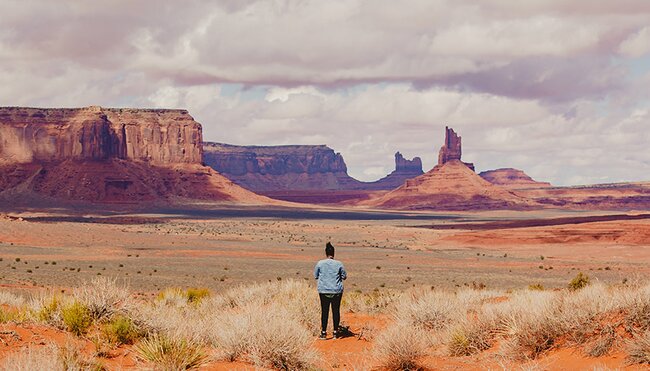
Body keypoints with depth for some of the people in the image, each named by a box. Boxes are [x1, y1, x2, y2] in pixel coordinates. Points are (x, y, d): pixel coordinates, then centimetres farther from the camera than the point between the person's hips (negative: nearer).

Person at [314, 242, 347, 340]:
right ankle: (335, 332, 12)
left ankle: (323, 333, 3)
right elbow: (344, 276, 3)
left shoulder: (320, 263, -5)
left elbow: (315, 276, 6)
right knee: (336, 311, 8)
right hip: (337, 291, 0)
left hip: (324, 291, 0)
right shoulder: (339, 264, -6)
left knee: (324, 311, 4)